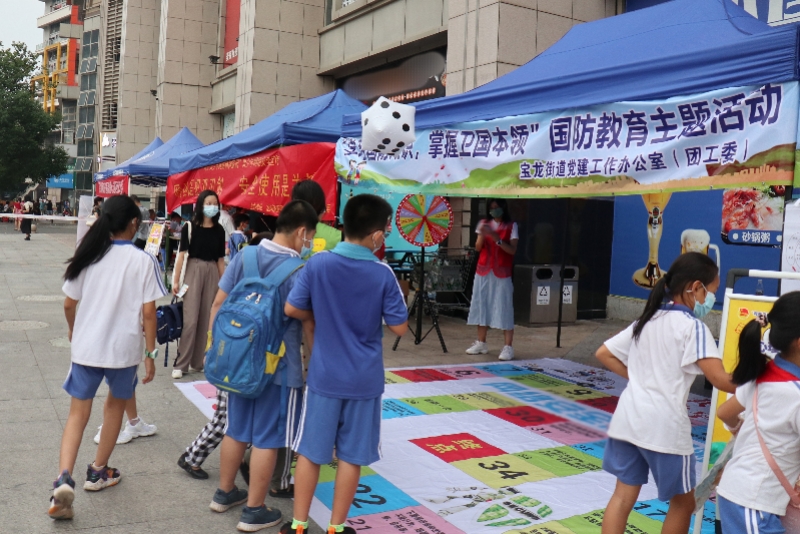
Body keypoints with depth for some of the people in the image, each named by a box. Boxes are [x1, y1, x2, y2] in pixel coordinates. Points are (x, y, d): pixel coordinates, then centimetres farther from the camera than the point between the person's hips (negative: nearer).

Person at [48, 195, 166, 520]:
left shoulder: (87, 256, 0)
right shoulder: (143, 261, -10)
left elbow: (69, 305, 5)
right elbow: (148, 312, -12)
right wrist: (150, 353, -3)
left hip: (86, 347, 2)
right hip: (124, 348, -2)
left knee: (78, 414, 10)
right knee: (115, 405, 21)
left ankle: (63, 479, -9)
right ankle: (98, 472, 32)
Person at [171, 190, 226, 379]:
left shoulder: (219, 230, 7)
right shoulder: (190, 227, -2)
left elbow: (220, 259, 10)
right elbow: (182, 254, -5)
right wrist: (176, 280, -9)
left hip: (212, 273, 4)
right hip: (193, 271, -3)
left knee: (207, 319, 6)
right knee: (190, 319, -7)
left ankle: (200, 361, 17)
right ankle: (181, 364, 0)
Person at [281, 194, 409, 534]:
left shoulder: (318, 263, -9)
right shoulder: (383, 274, -11)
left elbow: (292, 309, -5)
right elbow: (399, 327, -6)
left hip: (324, 375, 1)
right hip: (364, 379, -1)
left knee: (310, 452, 13)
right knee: (351, 456, 11)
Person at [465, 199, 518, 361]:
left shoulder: (511, 226, -1)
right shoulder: (483, 224, 9)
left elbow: (512, 250, -8)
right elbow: (478, 248, 5)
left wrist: (496, 239, -20)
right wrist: (482, 235, -14)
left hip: (501, 273, -4)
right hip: (483, 271, 4)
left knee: (504, 308, -7)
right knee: (481, 306, 6)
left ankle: (508, 347, -6)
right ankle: (481, 343, 16)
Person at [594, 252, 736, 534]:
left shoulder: (647, 320, 12)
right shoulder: (693, 326, -10)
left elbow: (604, 354, 16)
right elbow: (721, 380, -19)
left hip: (628, 418, 6)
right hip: (664, 426, -6)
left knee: (624, 495, 10)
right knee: (683, 501, 14)